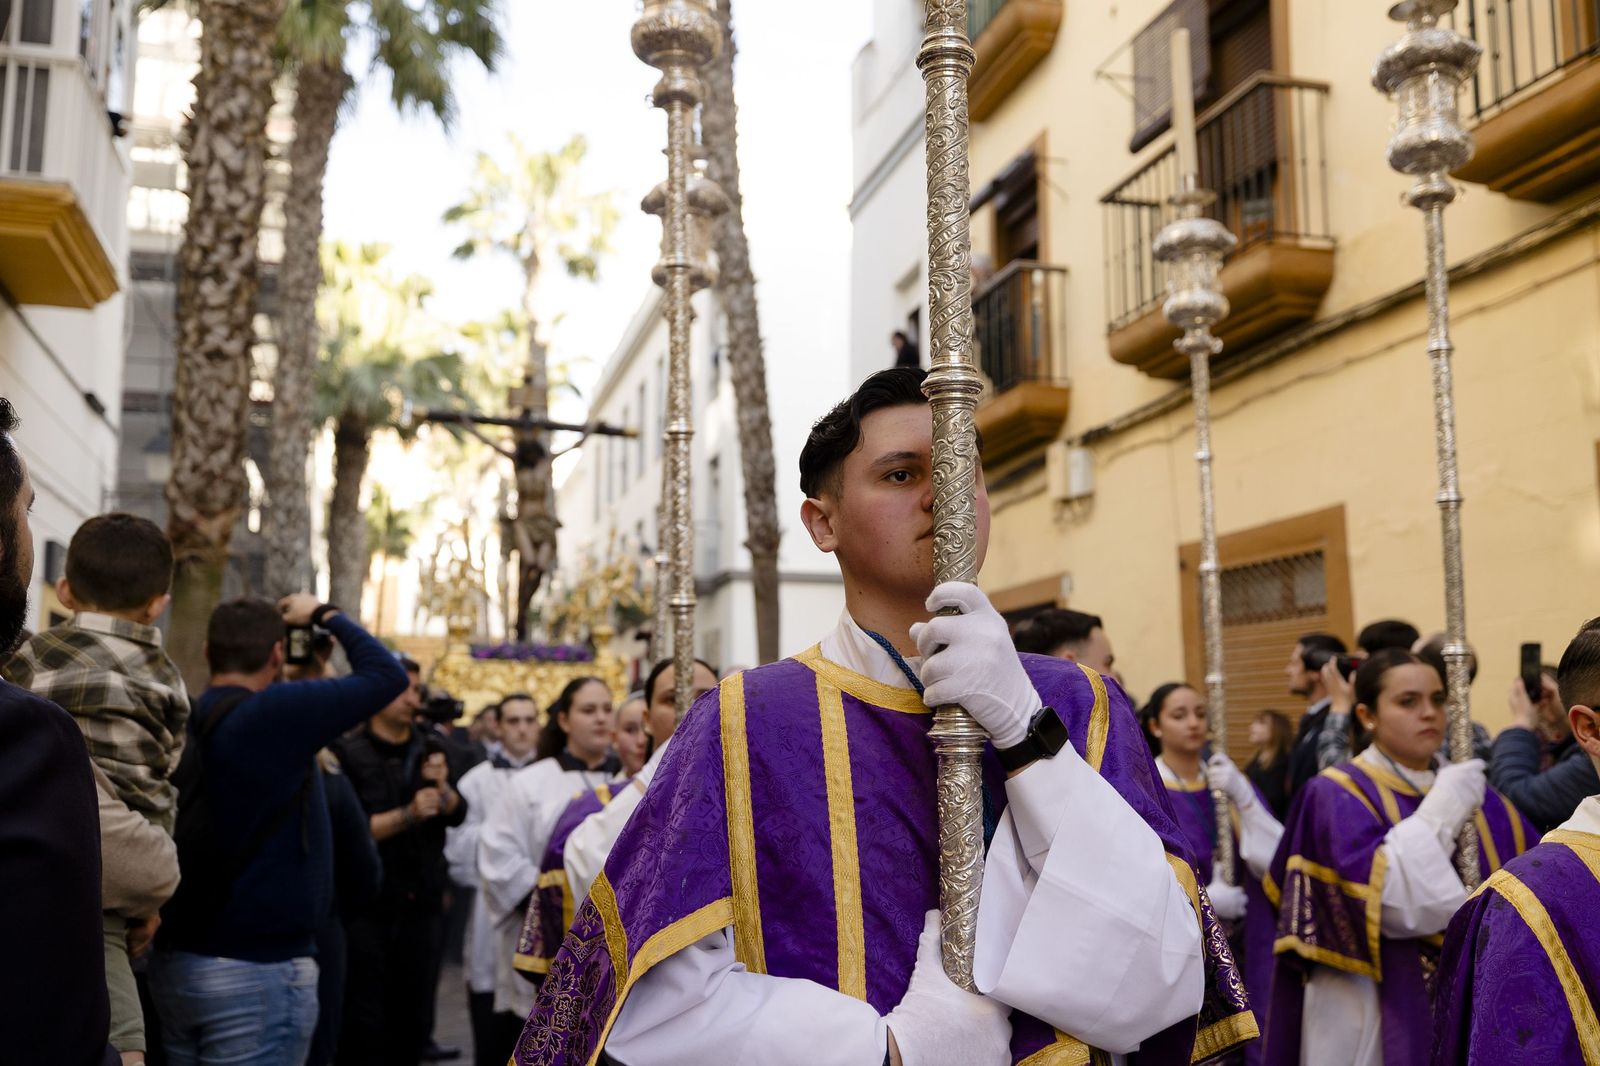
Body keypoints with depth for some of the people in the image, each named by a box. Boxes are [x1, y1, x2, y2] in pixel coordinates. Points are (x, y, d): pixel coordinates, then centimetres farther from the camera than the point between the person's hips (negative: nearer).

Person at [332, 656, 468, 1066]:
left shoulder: (430, 748, 7)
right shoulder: (347, 751, -10)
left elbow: (457, 815, 3)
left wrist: (442, 786, -16)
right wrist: (408, 815, -22)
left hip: (422, 903, 5)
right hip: (367, 906, -5)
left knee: (412, 1015, 13)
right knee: (364, 1020, 1)